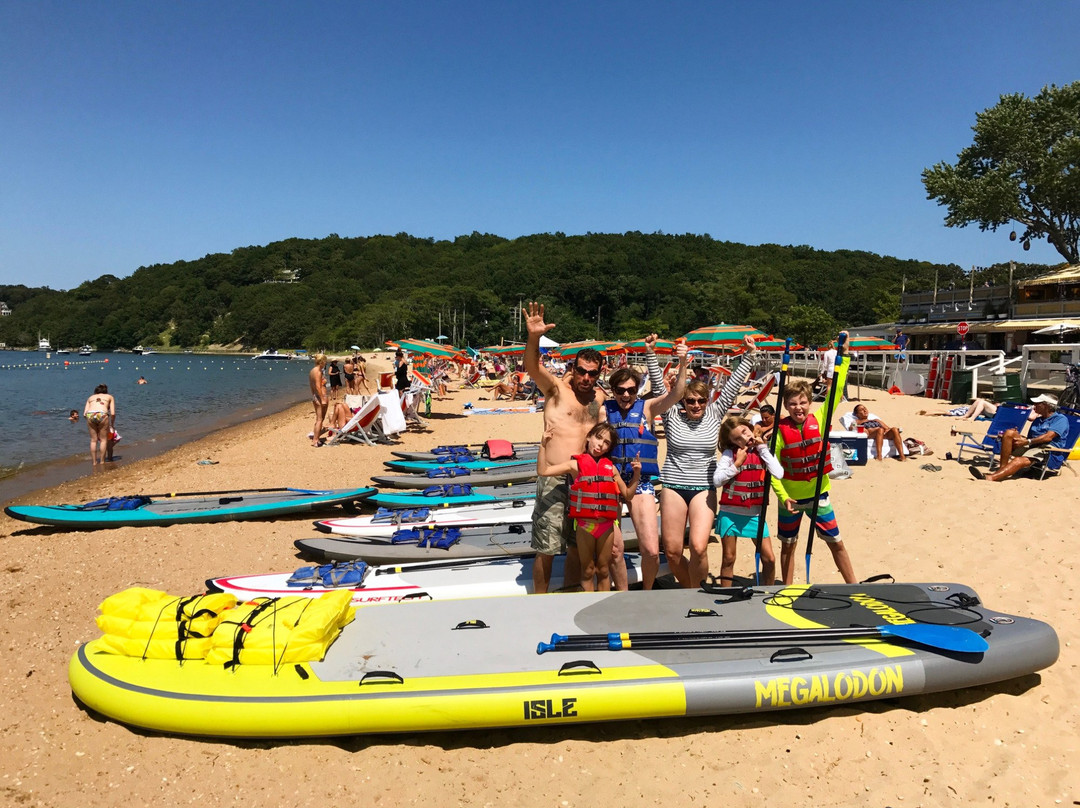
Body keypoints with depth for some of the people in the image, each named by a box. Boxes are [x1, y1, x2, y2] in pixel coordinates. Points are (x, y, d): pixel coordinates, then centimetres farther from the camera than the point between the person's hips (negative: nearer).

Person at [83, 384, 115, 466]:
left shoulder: (90, 398, 32)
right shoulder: (109, 397, 27)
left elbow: (84, 414, 19)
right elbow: (113, 413, 13)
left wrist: (91, 421, 32)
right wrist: (112, 424, 26)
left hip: (90, 415, 2)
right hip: (102, 415, -2)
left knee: (93, 440, 14)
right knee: (103, 439, 12)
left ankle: (94, 462, 16)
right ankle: (102, 461, 11)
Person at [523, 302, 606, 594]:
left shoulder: (599, 397, 10)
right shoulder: (556, 388, -5)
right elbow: (532, 367, -24)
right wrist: (533, 337, -42)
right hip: (554, 479, -5)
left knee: (578, 545, 16)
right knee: (547, 548, 0)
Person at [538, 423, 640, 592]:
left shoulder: (611, 468, 9)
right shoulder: (576, 464, 1)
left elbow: (627, 495, 14)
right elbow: (543, 471, -5)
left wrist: (636, 474, 3)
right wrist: (543, 446, -11)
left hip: (606, 526, 3)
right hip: (584, 526, -2)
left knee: (603, 571, 13)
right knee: (588, 571, 9)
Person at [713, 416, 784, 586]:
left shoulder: (763, 451, 1)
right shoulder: (730, 453, -6)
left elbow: (778, 473, -14)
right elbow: (717, 480, -13)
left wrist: (763, 449, -11)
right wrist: (737, 463, -16)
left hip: (755, 514, 2)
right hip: (730, 513, -2)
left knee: (769, 559, 2)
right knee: (728, 559, 8)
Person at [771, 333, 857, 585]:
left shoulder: (819, 419, -7)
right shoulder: (780, 430, -12)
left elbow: (835, 391, -13)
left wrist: (843, 356, -17)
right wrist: (783, 496, -19)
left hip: (818, 493, 1)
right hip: (790, 496, -1)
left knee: (835, 542, 8)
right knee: (788, 545, 13)